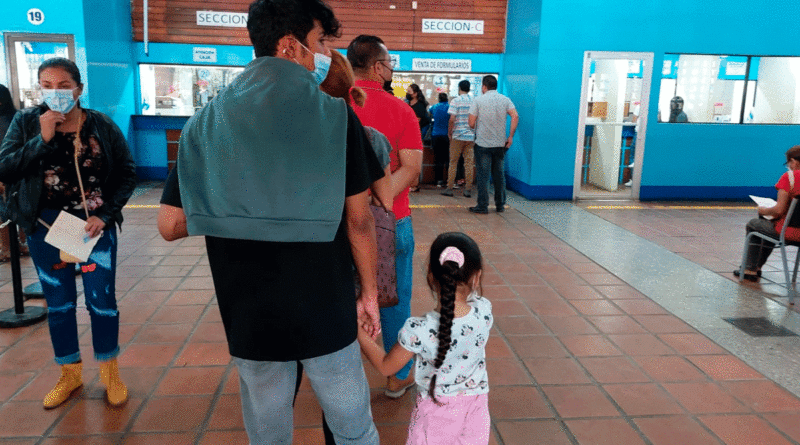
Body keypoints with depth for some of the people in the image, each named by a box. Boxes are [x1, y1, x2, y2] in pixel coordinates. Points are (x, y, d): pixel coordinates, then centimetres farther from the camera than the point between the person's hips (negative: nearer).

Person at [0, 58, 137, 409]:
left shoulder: (102, 126, -4)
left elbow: (126, 173, 1)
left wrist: (105, 215, -9)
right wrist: (42, 139, -19)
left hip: (95, 224, -1)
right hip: (45, 226, 2)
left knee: (102, 300, 1)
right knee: (58, 302, 12)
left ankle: (110, 373, 21)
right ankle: (70, 374, 30)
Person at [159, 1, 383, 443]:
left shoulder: (206, 123, -2)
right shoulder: (335, 115, -10)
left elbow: (169, 225, 0)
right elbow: (359, 220, -8)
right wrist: (369, 293, 4)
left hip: (251, 317, 3)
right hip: (326, 312, -2)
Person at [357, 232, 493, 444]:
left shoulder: (418, 331, -29)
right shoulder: (484, 311, -21)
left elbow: (385, 366, -10)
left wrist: (359, 331, -5)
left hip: (436, 409, -3)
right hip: (475, 403, 3)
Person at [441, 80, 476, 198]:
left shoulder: (456, 101, -6)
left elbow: (452, 119, -13)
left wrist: (449, 133, -2)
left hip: (457, 136, -3)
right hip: (471, 136, 3)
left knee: (453, 162, 5)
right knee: (469, 163, 6)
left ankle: (450, 188, 6)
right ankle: (468, 189, 7)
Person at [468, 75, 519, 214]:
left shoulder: (478, 100, -4)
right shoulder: (505, 100, 5)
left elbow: (471, 123, -9)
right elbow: (515, 116, -8)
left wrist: (475, 129, 14)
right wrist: (510, 136, -4)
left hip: (482, 143, -3)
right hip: (500, 144, 3)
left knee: (483, 175, 1)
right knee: (499, 175, 12)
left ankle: (482, 206, 2)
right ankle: (500, 205, 18)